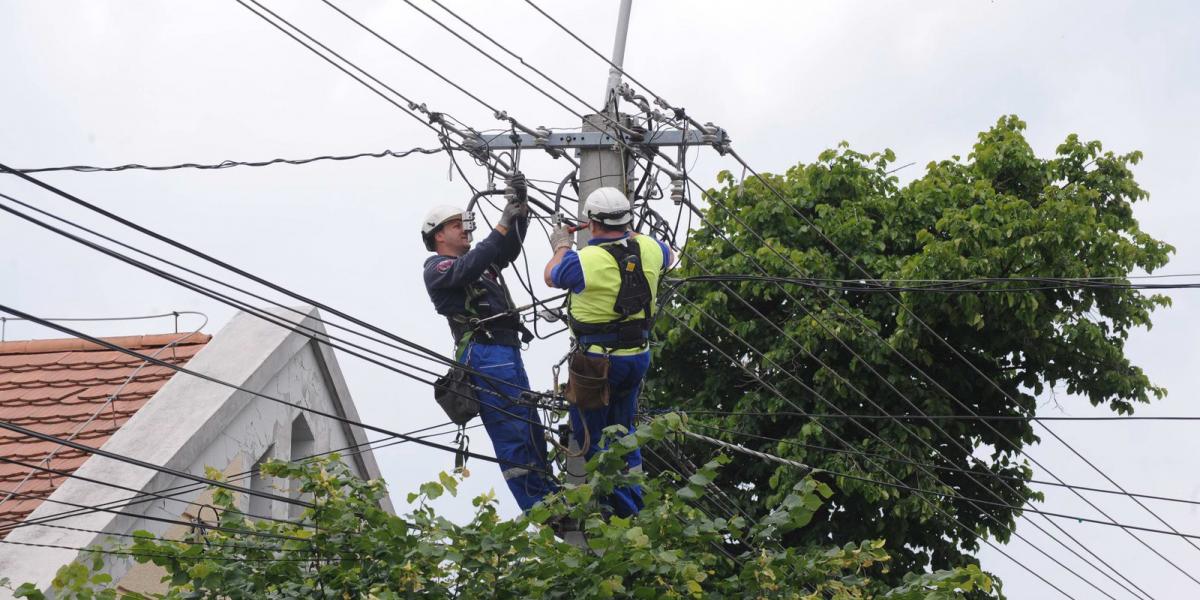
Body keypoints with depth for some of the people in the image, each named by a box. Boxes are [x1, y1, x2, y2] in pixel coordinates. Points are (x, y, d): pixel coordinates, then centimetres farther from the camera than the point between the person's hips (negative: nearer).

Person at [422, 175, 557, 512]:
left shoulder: (479, 262, 26)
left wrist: (520, 207, 3)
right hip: (484, 356, -9)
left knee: (531, 429, 11)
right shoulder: (437, 268, 0)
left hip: (508, 352, 9)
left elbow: (509, 248, 18)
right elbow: (469, 268, -18)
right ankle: (538, 509, -13)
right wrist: (503, 224, -19)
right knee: (510, 433, -11)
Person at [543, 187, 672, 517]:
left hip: (597, 359, -6)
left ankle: (621, 510, 5)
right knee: (623, 430, 23)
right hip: (639, 356, 6)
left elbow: (551, 276, 3)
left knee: (591, 437, 9)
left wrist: (561, 247, 23)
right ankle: (635, 511, 26)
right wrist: (629, 235, 36)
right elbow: (668, 255, 23)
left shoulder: (585, 260, -20)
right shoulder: (647, 248, -4)